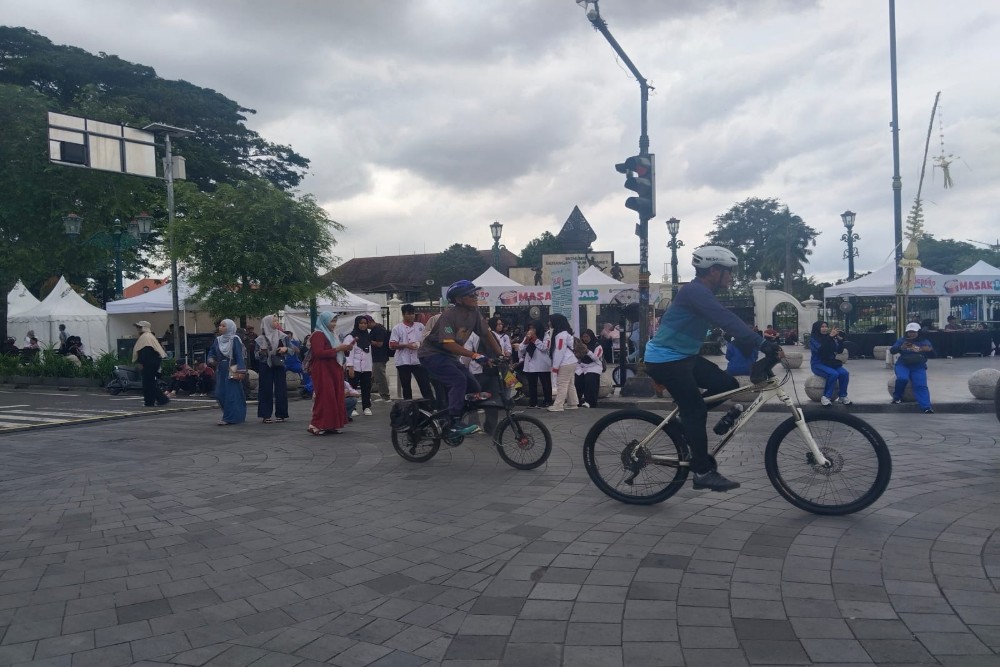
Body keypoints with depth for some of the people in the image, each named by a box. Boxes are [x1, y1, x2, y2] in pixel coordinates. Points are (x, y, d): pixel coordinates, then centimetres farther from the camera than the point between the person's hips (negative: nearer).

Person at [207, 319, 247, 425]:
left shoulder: (235, 340, -8)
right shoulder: (217, 340, 11)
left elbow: (240, 356, -14)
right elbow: (212, 353, 20)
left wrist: (241, 371, -22)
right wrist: (211, 360, -3)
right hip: (220, 372, 7)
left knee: (231, 394, -6)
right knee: (220, 394, 5)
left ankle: (229, 418, 0)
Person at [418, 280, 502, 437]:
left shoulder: (474, 312, -4)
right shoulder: (450, 315, -25)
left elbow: (487, 335, 2)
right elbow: (448, 343, -31)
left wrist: (501, 356, -4)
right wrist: (473, 355, -37)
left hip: (449, 356, 8)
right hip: (432, 353, -8)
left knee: (474, 388, 0)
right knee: (459, 380, -28)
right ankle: (455, 424, -26)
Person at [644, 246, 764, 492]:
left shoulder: (703, 293, 13)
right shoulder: (695, 291, -19)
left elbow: (726, 323, 16)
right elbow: (727, 321, -30)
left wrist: (753, 346, 8)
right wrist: (762, 344, -33)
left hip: (682, 356, 10)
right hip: (666, 359, -10)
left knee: (728, 385, 5)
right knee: (695, 410, -10)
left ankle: (685, 424, 16)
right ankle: (704, 472, -2)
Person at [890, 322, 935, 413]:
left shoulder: (924, 342, 10)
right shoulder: (901, 341, 7)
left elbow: (932, 353, 1)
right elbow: (892, 351, -5)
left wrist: (929, 349, -24)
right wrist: (901, 347, -27)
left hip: (918, 367, 1)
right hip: (903, 365, -1)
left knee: (921, 386, -20)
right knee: (902, 378, -32)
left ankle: (927, 408, -34)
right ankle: (897, 397, -9)